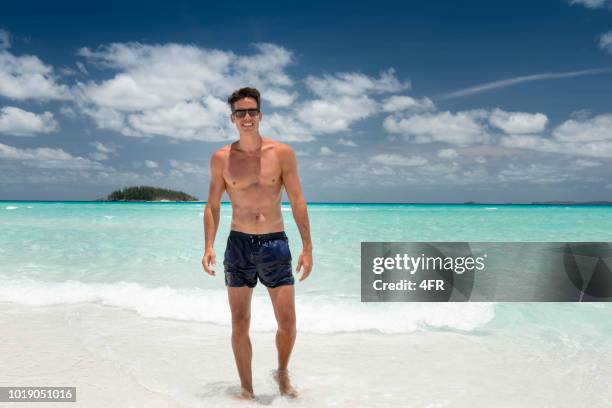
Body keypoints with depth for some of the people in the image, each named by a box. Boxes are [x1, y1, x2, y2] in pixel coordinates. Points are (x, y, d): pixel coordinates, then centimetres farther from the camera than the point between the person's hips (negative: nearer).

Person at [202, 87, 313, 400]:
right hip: (238, 245, 1)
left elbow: (297, 202, 0)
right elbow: (212, 206, 7)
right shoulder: (221, 158, 2)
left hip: (275, 245, -1)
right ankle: (247, 389, 20)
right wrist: (208, 247, -5)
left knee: (287, 323, 0)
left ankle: (282, 373, 29)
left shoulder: (282, 153, -1)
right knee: (240, 325, 4)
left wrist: (307, 248, -4)